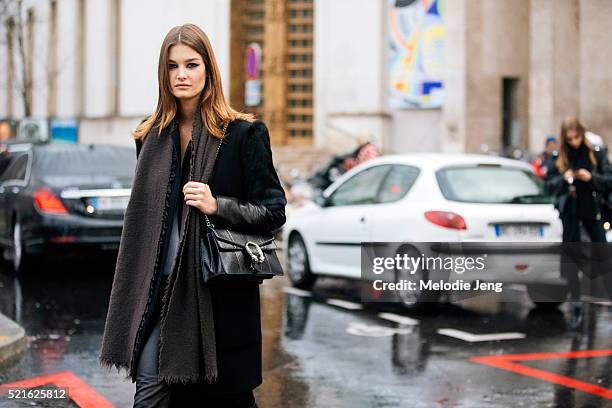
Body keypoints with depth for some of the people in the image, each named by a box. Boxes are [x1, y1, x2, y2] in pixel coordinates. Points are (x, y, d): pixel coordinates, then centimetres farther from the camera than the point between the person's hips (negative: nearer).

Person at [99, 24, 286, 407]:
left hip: (220, 289, -4)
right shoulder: (152, 136, 11)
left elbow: (273, 212, -4)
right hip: (161, 287, 4)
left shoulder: (244, 133, -4)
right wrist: (137, 290, 16)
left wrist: (218, 206, -20)